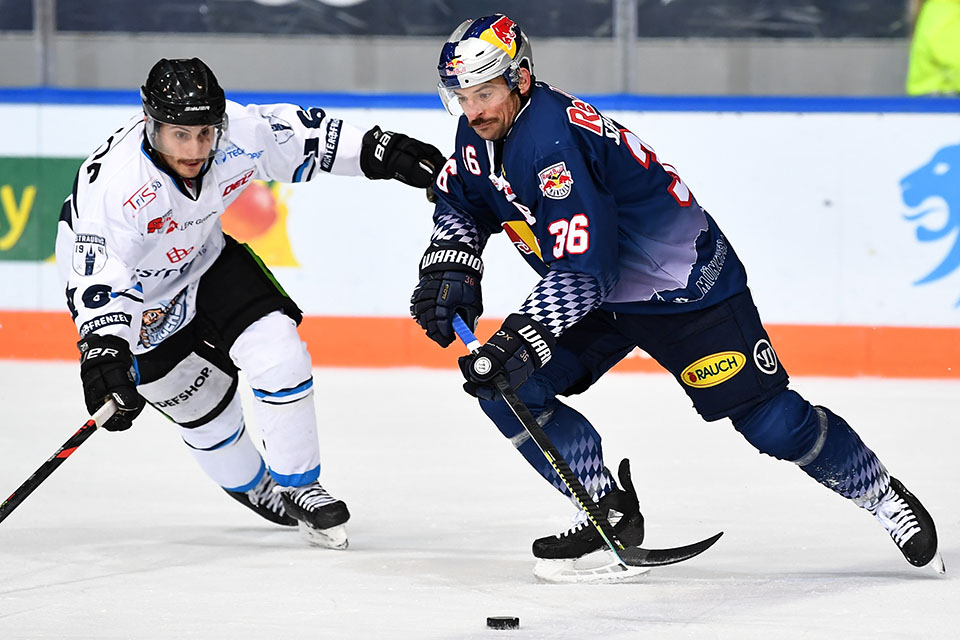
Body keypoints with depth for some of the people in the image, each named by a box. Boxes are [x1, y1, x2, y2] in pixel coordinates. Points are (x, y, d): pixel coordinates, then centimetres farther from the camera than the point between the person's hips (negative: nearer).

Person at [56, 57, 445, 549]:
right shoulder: (115, 183, -38)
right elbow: (95, 276, -42)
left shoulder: (236, 134, -24)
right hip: (135, 292, -5)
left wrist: (380, 151, -6)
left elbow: (303, 136, -6)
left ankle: (298, 486, 7)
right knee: (202, 400, 0)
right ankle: (254, 489, 29)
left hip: (203, 256, 5)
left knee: (278, 351, -9)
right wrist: (103, 349, -53)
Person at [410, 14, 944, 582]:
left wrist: (520, 340, -41)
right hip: (599, 299, 9)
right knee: (506, 388, -8)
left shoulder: (555, 139, -32)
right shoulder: (482, 134, -5)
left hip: (687, 287, -9)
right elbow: (462, 203, 14)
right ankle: (611, 513, -1)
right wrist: (449, 267, -5)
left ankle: (880, 494, 15)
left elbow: (582, 272, -36)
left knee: (770, 420, -8)